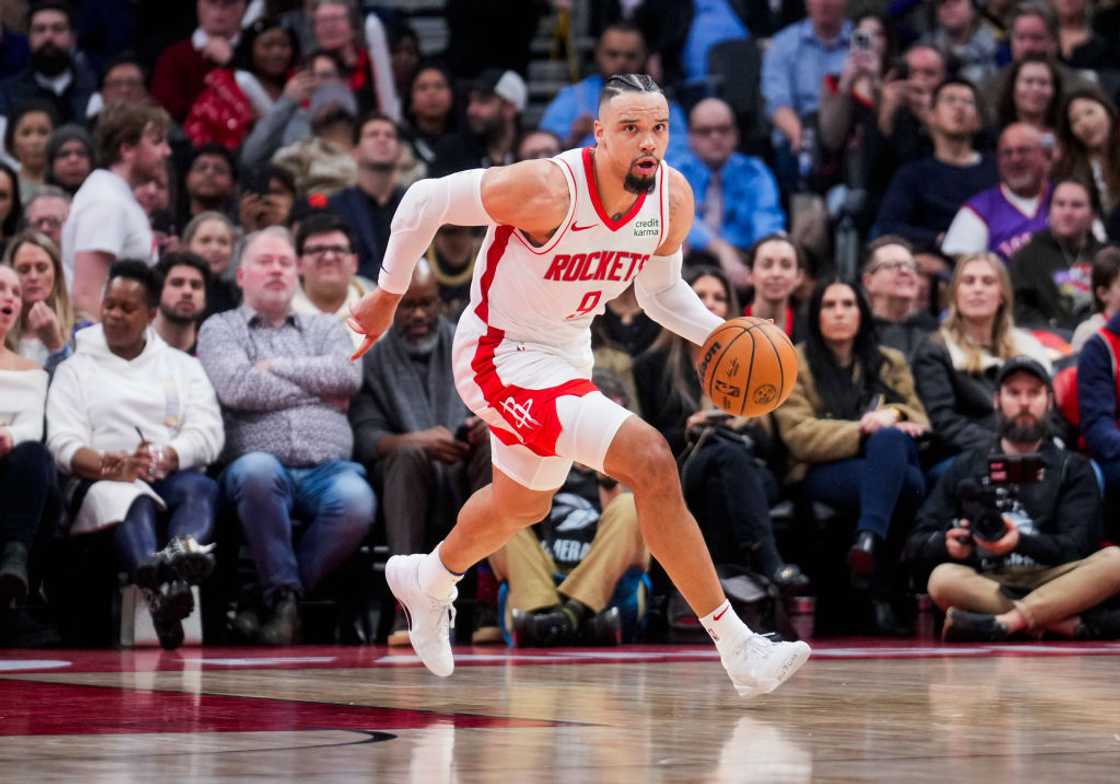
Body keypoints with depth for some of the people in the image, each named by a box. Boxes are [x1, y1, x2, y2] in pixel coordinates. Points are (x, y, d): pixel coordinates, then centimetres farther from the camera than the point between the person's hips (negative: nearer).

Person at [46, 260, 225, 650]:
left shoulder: (184, 366, 22)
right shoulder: (75, 370, 17)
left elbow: (209, 432, 6)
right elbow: (64, 444, 2)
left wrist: (163, 458, -16)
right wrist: (111, 466, -21)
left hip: (172, 477, 2)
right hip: (101, 483, -2)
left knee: (200, 488, -35)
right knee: (130, 498, -39)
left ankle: (183, 552, -72)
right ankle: (162, 587, -71)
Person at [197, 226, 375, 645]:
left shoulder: (326, 328, 26)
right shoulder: (220, 328, 17)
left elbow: (348, 375, 2)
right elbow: (237, 388, -4)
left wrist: (275, 367, 2)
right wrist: (316, 389, 3)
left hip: (327, 469, 2)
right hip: (263, 465, -2)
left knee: (356, 500, -34)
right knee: (256, 470, -40)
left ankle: (276, 598, -15)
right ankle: (284, 593, -22)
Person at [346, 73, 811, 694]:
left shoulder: (674, 200, -10)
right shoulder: (549, 189, -30)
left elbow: (660, 290, 9)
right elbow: (424, 202, -19)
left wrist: (719, 335, -10)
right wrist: (387, 298, -9)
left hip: (565, 357, 8)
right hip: (500, 358, -8)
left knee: (523, 504, 31)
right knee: (650, 461, -24)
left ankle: (427, 582, 62)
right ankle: (737, 649, -20)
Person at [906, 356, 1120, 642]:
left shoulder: (1073, 469, 16)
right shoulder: (966, 468, 19)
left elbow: (1075, 546, 2)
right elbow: (919, 542, 12)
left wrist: (1021, 543, -19)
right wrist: (948, 545, -13)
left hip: (1053, 585, 0)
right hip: (985, 583, 0)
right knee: (943, 578, -32)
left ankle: (1005, 621, -40)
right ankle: (1061, 625, -35)